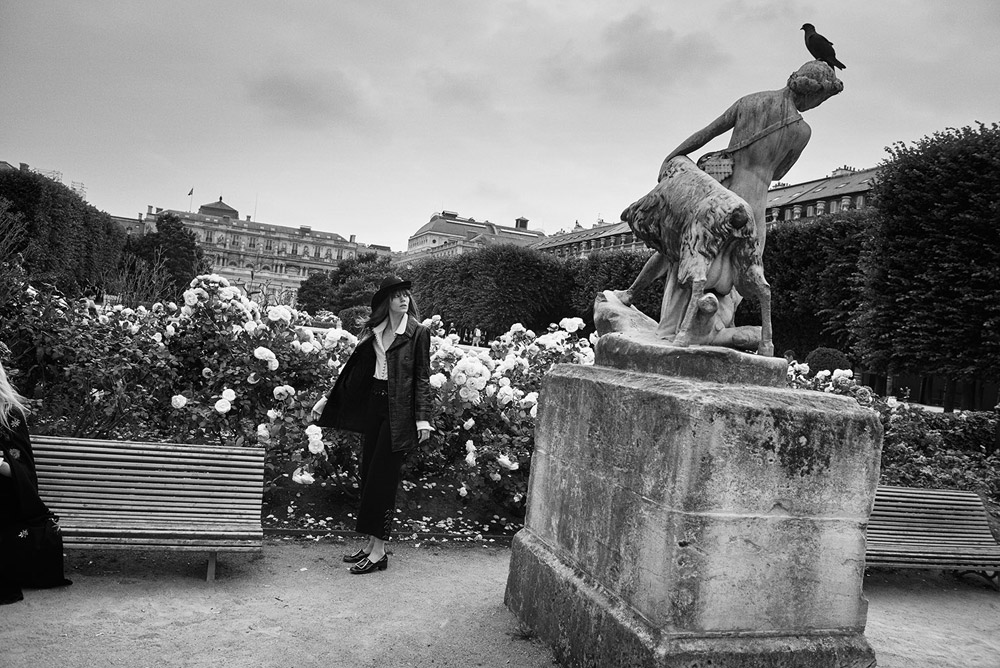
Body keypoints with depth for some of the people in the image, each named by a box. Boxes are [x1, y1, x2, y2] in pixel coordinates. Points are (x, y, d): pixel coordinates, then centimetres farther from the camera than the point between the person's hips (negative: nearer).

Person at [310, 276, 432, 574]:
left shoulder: (418, 333, -4)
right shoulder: (374, 331, 11)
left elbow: (422, 378, -5)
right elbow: (355, 368, 14)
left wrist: (423, 418, -12)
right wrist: (327, 399, 13)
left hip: (398, 411, -6)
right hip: (374, 404, 6)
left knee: (382, 478, -4)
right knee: (368, 474, 9)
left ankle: (379, 552, 4)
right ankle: (371, 544, 20)